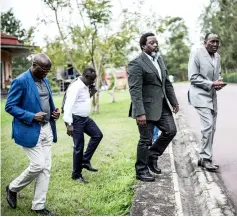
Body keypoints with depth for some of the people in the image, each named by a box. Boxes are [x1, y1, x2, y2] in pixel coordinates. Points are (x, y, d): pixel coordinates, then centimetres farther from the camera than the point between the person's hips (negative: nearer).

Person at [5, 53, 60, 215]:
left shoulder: (45, 80, 11)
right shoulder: (21, 81, -13)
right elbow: (10, 106, -13)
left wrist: (54, 112, 1)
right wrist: (32, 116, -22)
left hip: (47, 129, 7)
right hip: (30, 130, -7)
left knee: (46, 168, 6)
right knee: (38, 165, -8)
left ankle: (39, 206, 17)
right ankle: (13, 188, 21)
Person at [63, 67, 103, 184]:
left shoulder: (86, 86, 8)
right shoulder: (75, 87, -20)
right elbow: (68, 105, -25)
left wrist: (91, 94, 3)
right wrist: (69, 124, -28)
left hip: (85, 118, 9)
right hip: (76, 119, -9)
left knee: (97, 135, 8)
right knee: (79, 147, -1)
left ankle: (85, 161, 16)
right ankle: (76, 175, 14)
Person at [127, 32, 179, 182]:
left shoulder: (160, 59, 12)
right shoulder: (136, 64, -15)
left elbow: (167, 83, 17)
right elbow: (135, 90, -20)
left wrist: (174, 101, 15)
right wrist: (140, 113, -26)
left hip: (162, 105, 8)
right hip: (146, 108, -8)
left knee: (171, 130, 7)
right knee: (146, 140, 2)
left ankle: (152, 157, 26)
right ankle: (141, 171, 19)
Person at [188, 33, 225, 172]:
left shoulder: (218, 57, 12)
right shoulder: (196, 54, -8)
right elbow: (193, 77, -12)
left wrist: (218, 82, -1)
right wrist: (211, 84, -17)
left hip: (212, 96, 8)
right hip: (200, 95, -8)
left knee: (211, 129, 9)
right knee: (208, 126, -17)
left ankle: (203, 158, 19)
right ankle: (207, 158, -6)